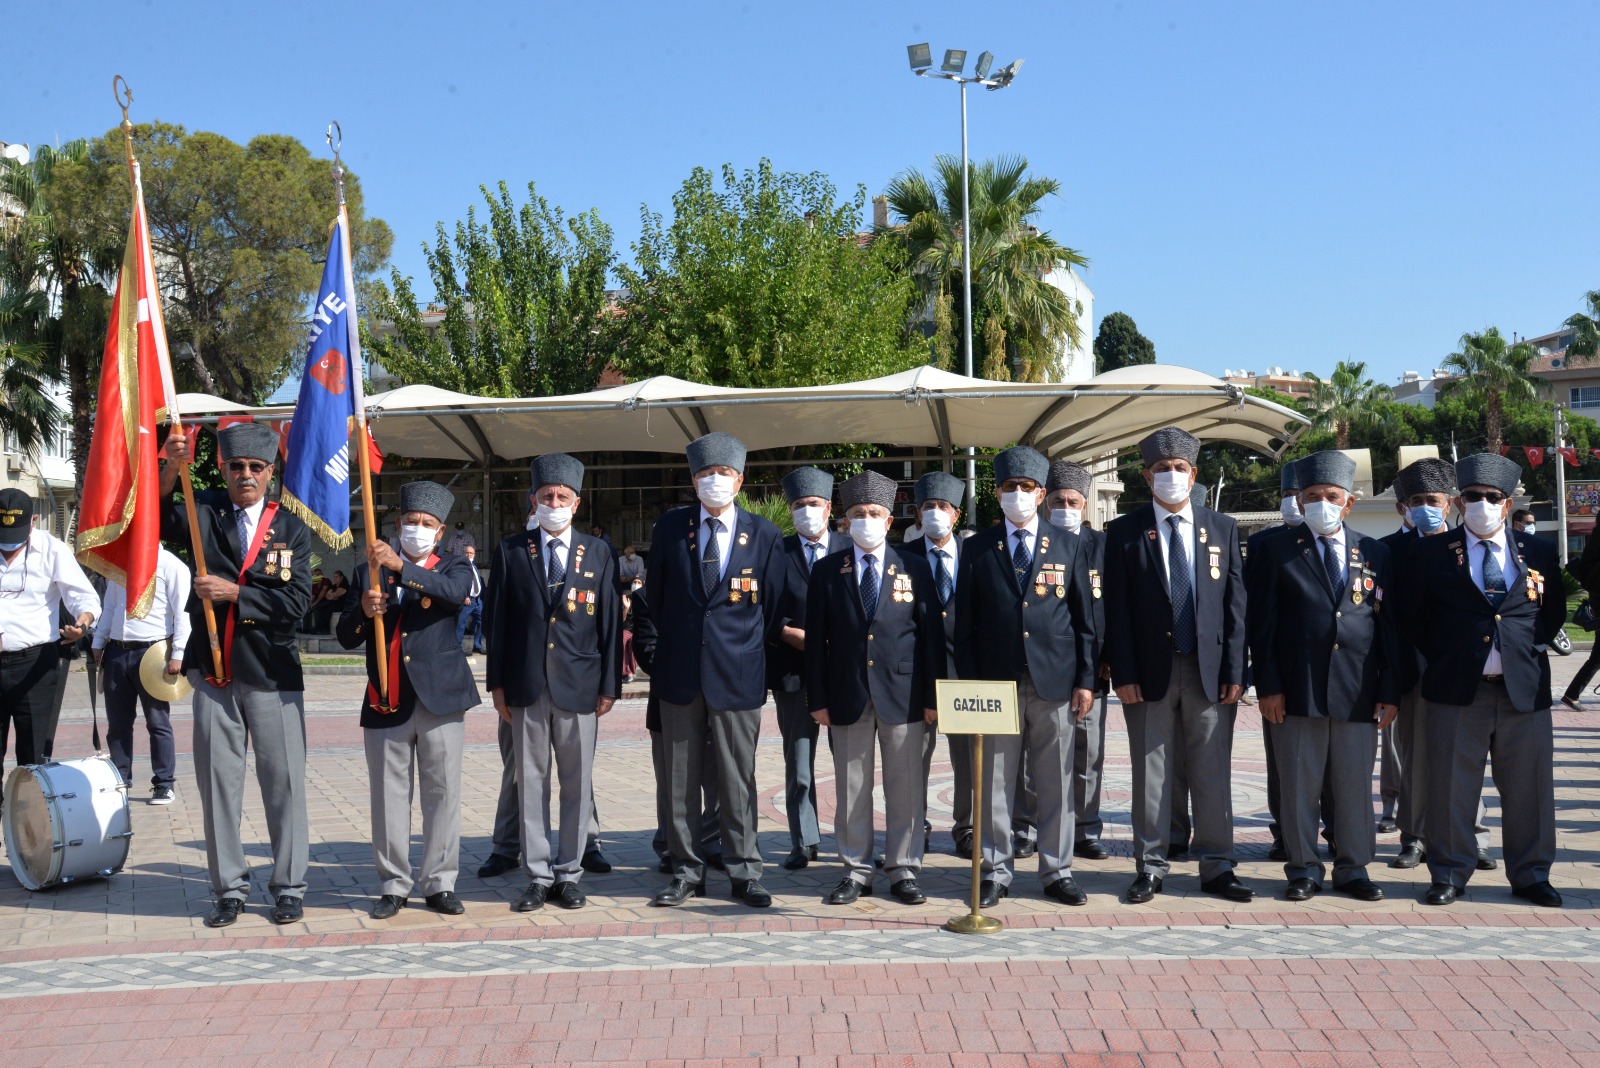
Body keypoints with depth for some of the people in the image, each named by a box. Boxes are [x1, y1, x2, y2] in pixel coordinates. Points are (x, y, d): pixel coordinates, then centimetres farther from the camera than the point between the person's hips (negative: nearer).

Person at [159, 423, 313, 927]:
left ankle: (289, 887, 14)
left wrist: (235, 593, -14)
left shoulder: (291, 528, 1)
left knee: (284, 782, 2)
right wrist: (171, 468, -30)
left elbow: (296, 601, -7)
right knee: (218, 782, 8)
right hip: (214, 671, 1)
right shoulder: (204, 512, 4)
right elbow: (156, 517, -16)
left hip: (272, 673, -1)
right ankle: (229, 887, 19)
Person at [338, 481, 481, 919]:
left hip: (439, 699, -1)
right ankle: (393, 885, 13)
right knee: (388, 795, 4)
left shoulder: (453, 568, 6)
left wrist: (401, 567, -32)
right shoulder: (368, 570, 11)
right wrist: (363, 611, -15)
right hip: (386, 702, 1)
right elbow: (347, 637, 7)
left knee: (443, 793, 2)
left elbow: (455, 590, -19)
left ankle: (440, 883, 11)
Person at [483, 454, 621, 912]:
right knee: (531, 780, 5)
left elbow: (611, 621, 5)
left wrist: (610, 685, 0)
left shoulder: (598, 552, 6)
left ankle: (569, 874, 15)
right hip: (527, 685, 0)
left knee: (577, 783, 5)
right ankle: (538, 877, 13)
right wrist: (498, 682, 2)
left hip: (579, 685, 0)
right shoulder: (510, 550, 7)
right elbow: (498, 618, 6)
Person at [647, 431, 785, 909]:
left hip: (737, 673, -1)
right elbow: (655, 595, 14)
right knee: (681, 779, 6)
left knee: (738, 780, 3)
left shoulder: (764, 535, 1)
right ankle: (687, 871, 16)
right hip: (680, 673, 2)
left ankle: (745, 872, 12)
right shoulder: (670, 527, 4)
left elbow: (773, 606, 9)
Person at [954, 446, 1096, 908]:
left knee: (1056, 783, 5)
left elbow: (1084, 619, 7)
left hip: (1054, 680, 0)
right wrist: (969, 684, -1)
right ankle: (995, 873, 14)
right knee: (994, 783, 4)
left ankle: (1057, 872, 16)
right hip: (996, 680, 0)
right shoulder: (978, 549, 7)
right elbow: (965, 624, 6)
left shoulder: (1069, 546, 8)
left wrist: (1085, 680, 0)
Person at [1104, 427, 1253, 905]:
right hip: (1150, 670, -1)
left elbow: (1235, 604, 5)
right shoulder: (1124, 532, 2)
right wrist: (1123, 673, -9)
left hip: (1210, 670, 2)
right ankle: (1150, 867, 14)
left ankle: (1216, 866, 15)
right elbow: (1117, 609, -1)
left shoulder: (1222, 528, 9)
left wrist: (1234, 670, -2)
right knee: (1150, 773, 5)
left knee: (1213, 772, 6)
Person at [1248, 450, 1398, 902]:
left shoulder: (1376, 555, 11)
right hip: (1297, 693, -2)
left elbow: (1388, 626, 10)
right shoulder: (1278, 552, 4)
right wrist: (1268, 686, -7)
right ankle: (1304, 869, 16)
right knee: (1299, 788, 4)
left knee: (1355, 788, 8)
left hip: (1358, 693, 2)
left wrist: (1390, 690, 4)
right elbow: (1261, 624, 1)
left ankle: (1352, 869, 21)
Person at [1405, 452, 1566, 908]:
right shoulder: (1431, 553, 4)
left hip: (1525, 688, 2)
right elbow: (1414, 616, 10)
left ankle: (1530, 875, 21)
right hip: (1457, 689, -1)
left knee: (1529, 787, 7)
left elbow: (1554, 612, 18)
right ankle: (1449, 873, 14)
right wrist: (1442, 659, 4)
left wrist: (1528, 650, 6)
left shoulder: (1538, 553, 9)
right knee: (1451, 788, 2)